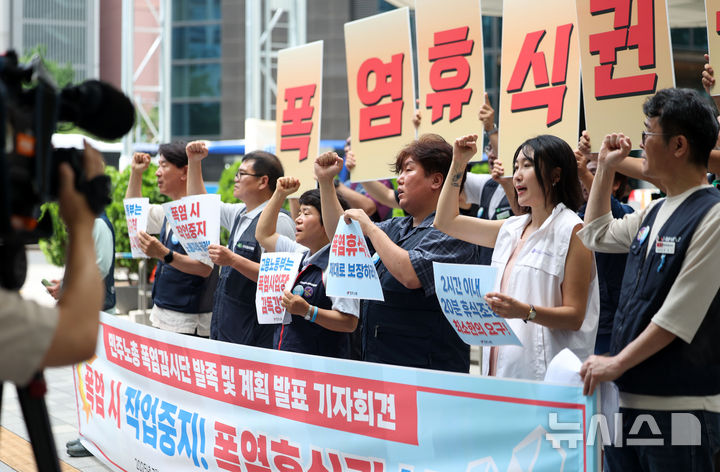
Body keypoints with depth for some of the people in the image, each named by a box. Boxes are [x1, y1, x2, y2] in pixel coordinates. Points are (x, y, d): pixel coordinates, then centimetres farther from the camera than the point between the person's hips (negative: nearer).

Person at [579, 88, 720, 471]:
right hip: (628, 397, 8)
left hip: (680, 407, -8)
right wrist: (605, 167, 24)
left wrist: (617, 363, -15)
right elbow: (596, 235, 33)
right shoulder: (654, 213, 14)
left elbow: (679, 316, -18)